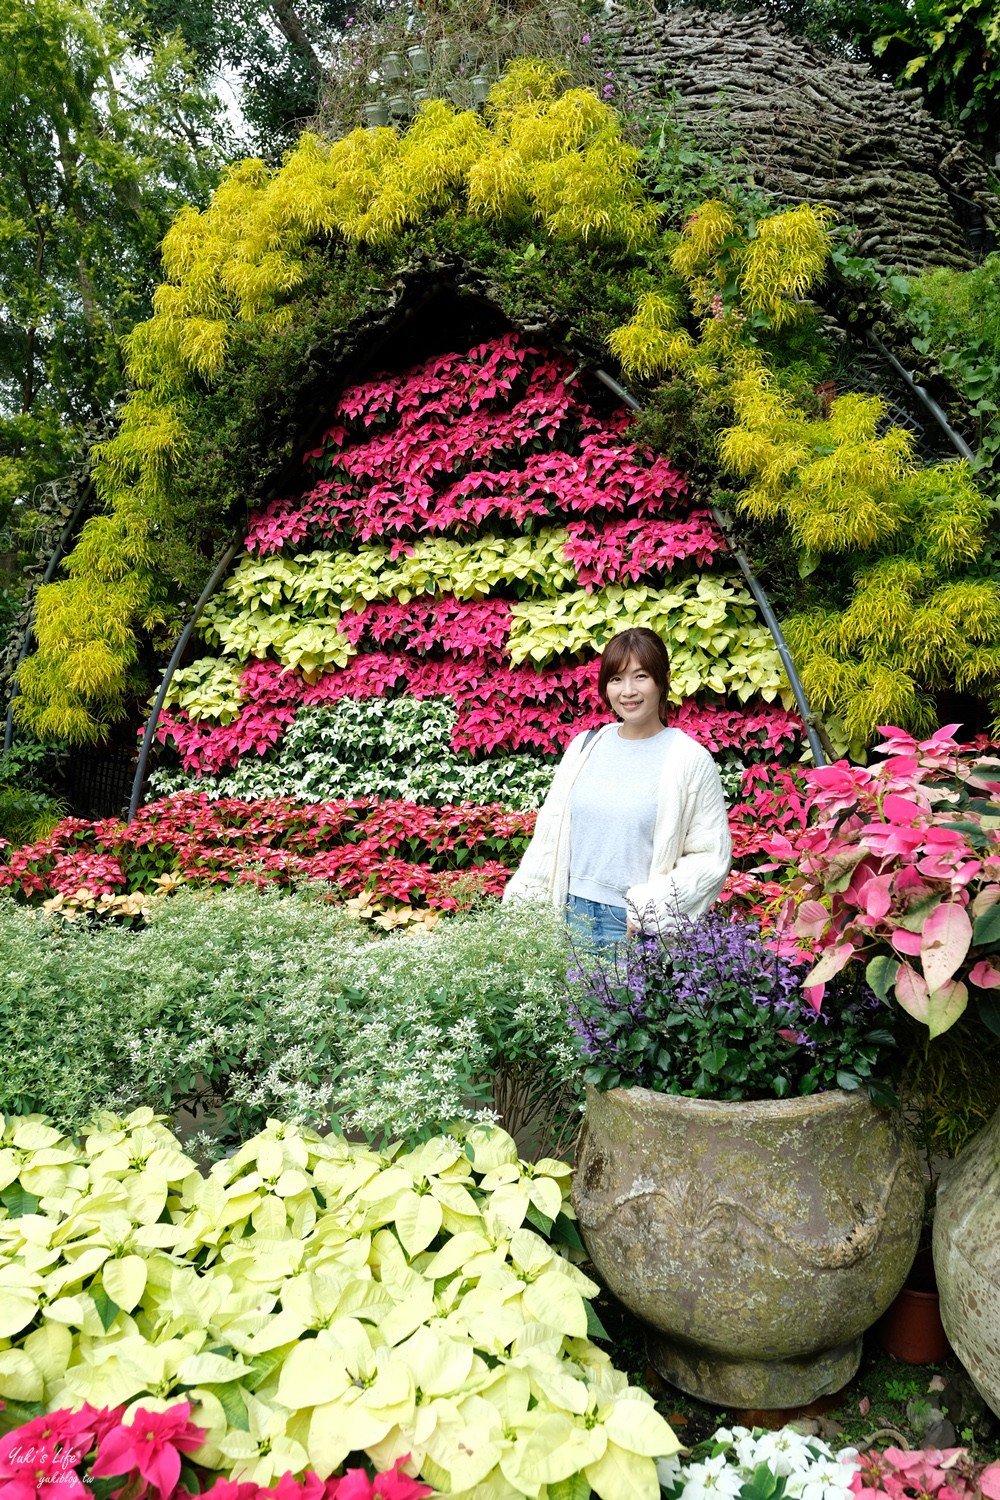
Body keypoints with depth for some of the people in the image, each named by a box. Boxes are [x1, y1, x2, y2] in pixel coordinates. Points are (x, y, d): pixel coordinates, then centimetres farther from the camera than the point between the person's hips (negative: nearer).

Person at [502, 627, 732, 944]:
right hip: (576, 916, 4)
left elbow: (711, 857, -6)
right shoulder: (584, 746, 6)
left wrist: (652, 905, -16)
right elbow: (549, 834, 11)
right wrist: (517, 907, 7)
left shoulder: (689, 759, -6)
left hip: (640, 929, -4)